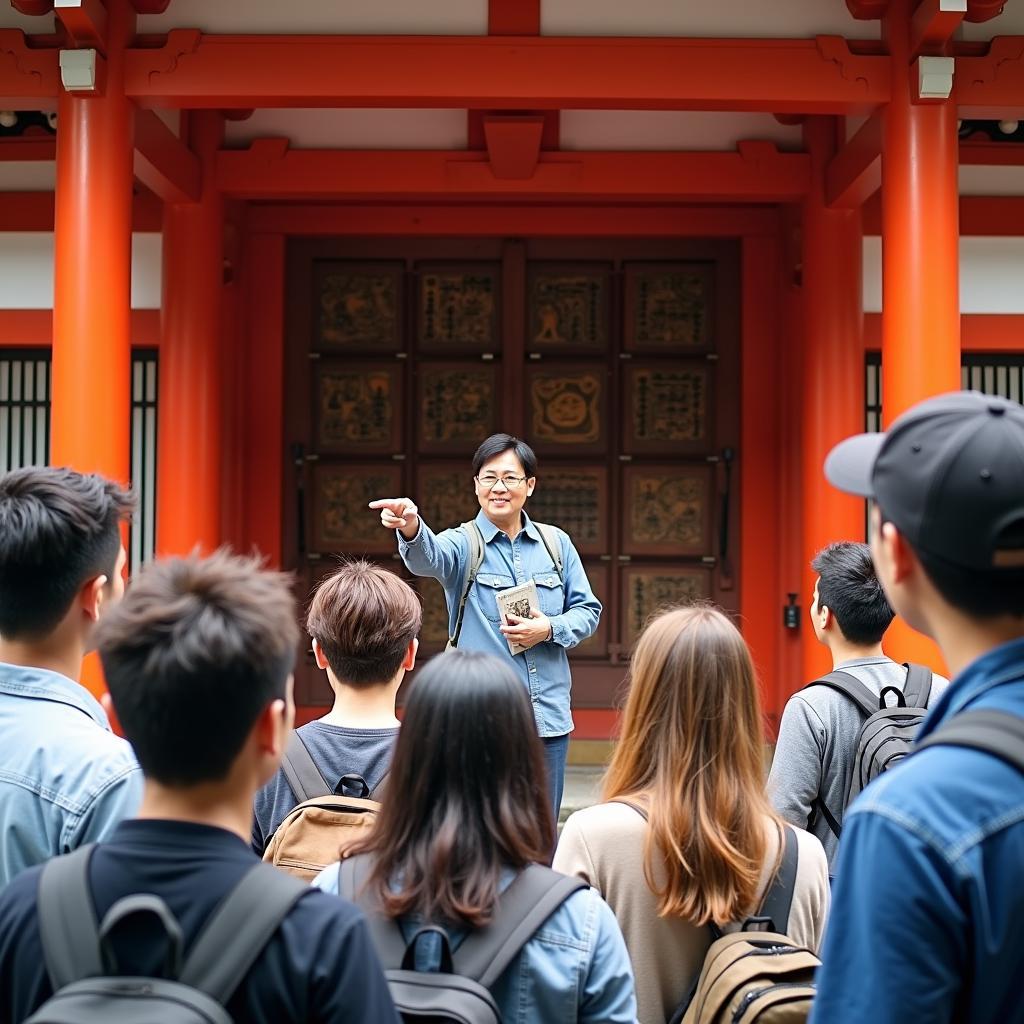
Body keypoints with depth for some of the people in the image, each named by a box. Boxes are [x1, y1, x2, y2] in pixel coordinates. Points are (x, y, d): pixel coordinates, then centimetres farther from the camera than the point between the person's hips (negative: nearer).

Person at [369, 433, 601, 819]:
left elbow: (588, 610, 11)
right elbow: (429, 556, -26)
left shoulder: (556, 544, 8)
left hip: (548, 716, 3)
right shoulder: (463, 545, -3)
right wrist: (411, 528, -49)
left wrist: (550, 628, -10)